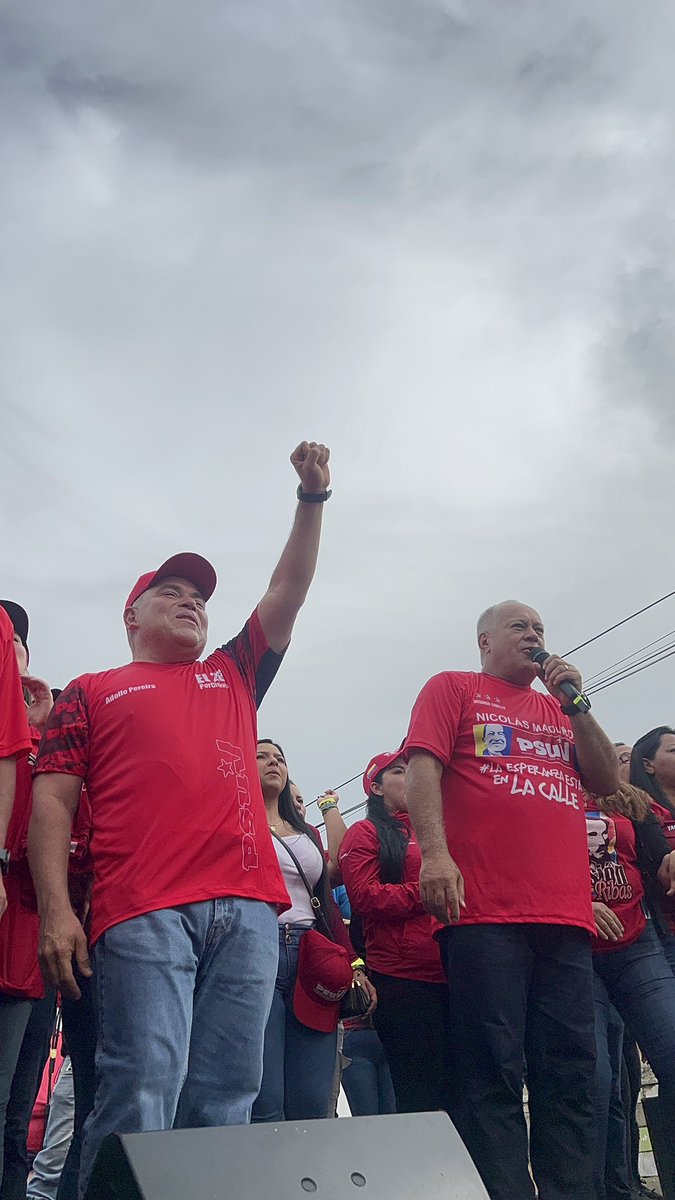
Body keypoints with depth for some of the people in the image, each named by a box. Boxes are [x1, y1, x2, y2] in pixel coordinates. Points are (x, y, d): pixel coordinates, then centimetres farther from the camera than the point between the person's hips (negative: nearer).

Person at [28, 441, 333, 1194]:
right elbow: (52, 801, 7)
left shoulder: (234, 676, 28)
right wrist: (55, 908, -6)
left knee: (225, 1103, 1)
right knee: (141, 1096, -12)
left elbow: (289, 589, 25)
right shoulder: (93, 693, 17)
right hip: (142, 912, -3)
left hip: (247, 910, 4)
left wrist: (312, 497, 18)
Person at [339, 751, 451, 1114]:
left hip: (449, 975, 6)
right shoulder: (366, 832, 5)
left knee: (455, 1089, 7)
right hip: (402, 979, -6)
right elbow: (364, 896, -8)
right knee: (420, 1096, -6)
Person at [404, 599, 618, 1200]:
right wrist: (435, 853, -16)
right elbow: (423, 767, -1)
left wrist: (573, 703, 9)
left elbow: (608, 781, 18)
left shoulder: (558, 708, 27)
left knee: (571, 1072, 3)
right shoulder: (453, 688, 13)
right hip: (484, 910, -5)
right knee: (495, 1071, -6)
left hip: (566, 914, 5)